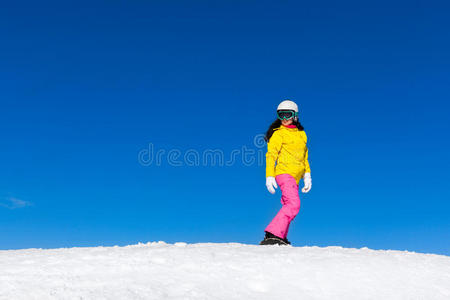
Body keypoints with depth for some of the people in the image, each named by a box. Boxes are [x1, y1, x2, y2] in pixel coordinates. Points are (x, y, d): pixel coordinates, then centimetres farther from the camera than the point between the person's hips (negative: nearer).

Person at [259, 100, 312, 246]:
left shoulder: (302, 134, 19)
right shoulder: (278, 133, -1)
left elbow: (304, 157, 25)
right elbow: (271, 155, -8)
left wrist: (307, 176, 17)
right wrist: (269, 176, -18)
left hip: (295, 177, 7)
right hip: (284, 172, -7)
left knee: (288, 207, 5)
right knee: (294, 205, -22)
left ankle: (280, 239, 13)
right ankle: (273, 235, -25)